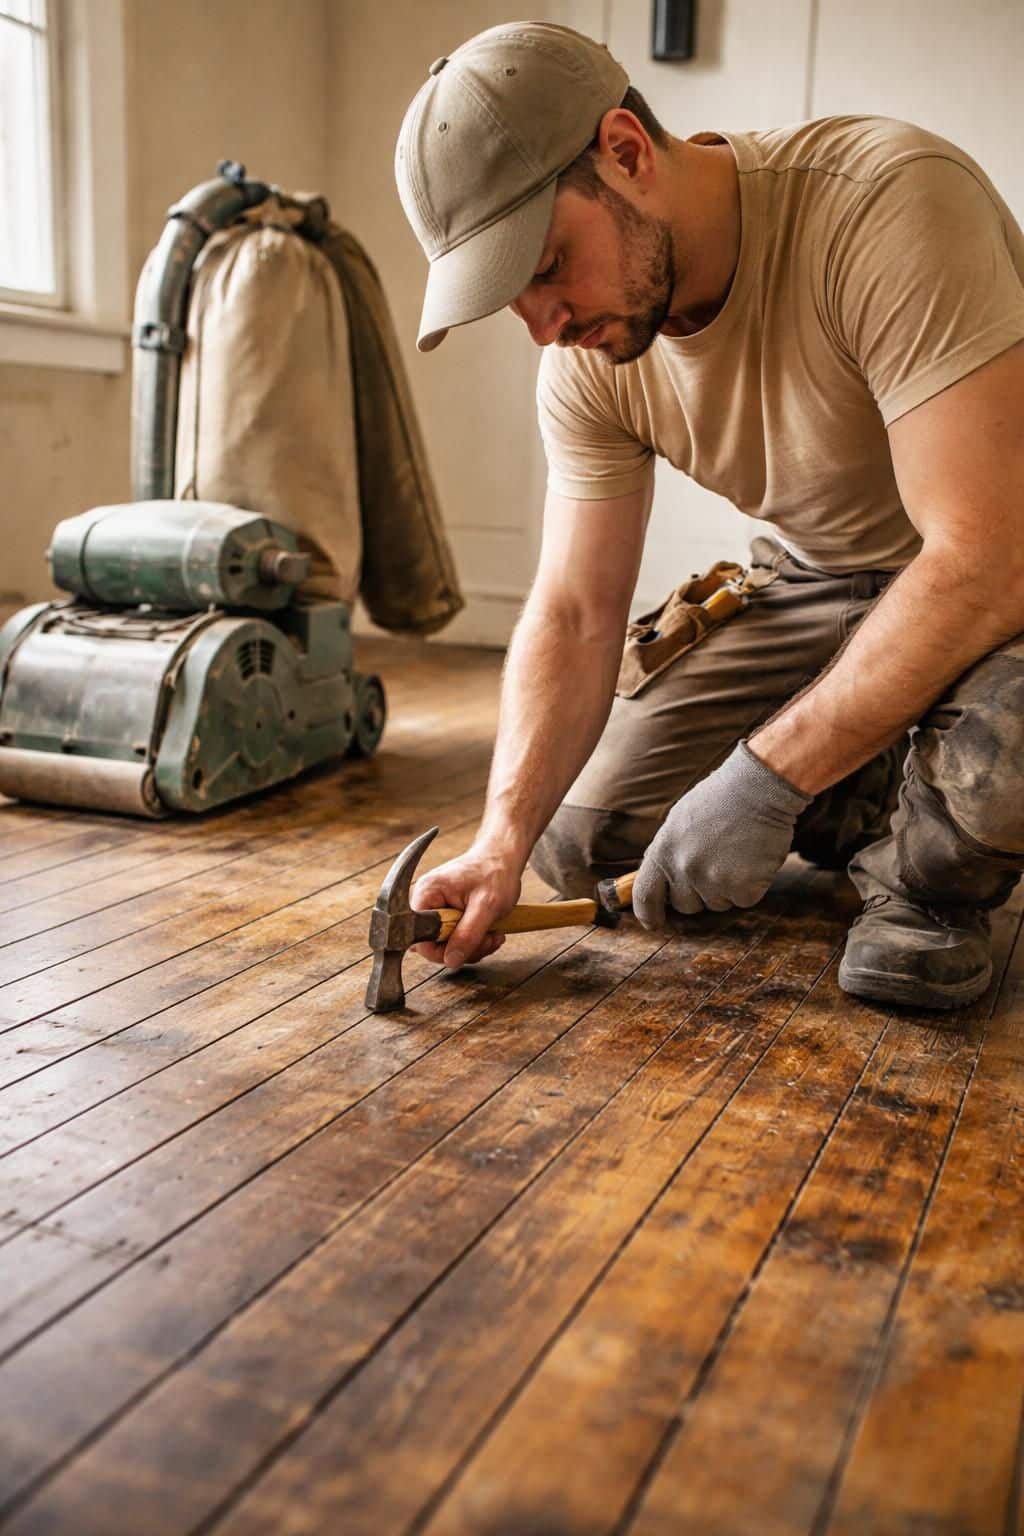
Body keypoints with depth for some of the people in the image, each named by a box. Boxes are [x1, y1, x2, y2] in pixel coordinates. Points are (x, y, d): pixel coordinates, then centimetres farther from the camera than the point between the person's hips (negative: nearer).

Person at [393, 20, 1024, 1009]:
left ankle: (932, 879, -5)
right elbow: (574, 615, -9)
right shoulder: (589, 360, -10)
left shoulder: (891, 202, -30)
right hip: (821, 581, 6)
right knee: (579, 838, -5)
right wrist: (504, 841, -23)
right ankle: (860, 814, 15)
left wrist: (765, 778, -33)